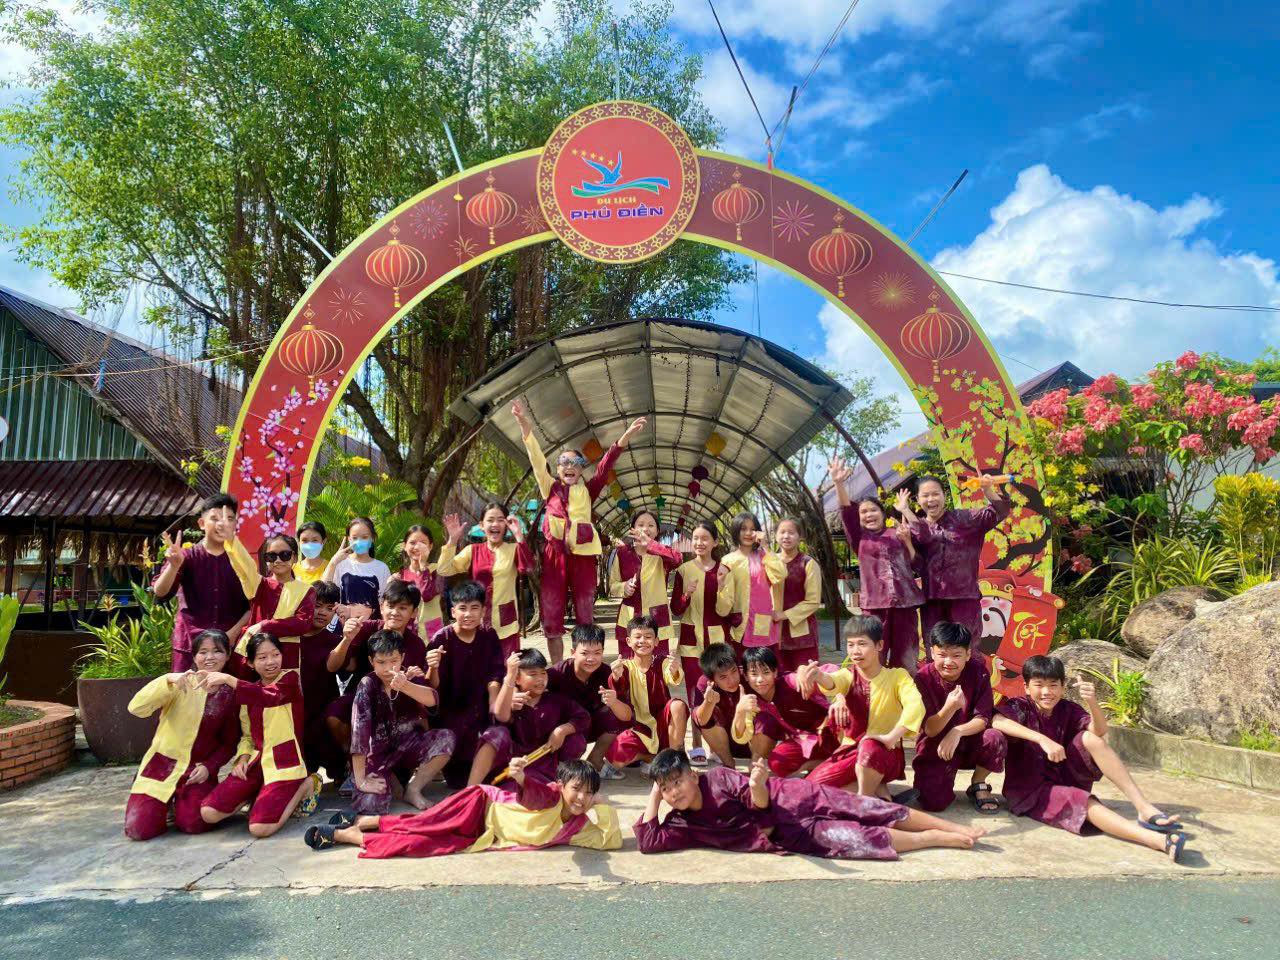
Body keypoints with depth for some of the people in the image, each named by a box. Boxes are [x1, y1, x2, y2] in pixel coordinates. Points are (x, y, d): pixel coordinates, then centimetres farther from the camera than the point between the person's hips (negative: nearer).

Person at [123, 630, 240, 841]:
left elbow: (229, 742, 6)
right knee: (138, 829, -15)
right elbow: (136, 708, -19)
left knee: (193, 825, -21)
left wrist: (209, 767, -11)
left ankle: (183, 803, 14)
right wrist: (168, 680, -32)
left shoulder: (230, 695, 1)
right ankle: (167, 802, 18)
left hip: (199, 770, 1)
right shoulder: (180, 683, -4)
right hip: (163, 763, 0)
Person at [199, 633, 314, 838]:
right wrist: (243, 758, 0)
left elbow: (270, 696, -28)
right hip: (257, 761, 6)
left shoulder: (290, 678, -5)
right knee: (209, 813, -10)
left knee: (260, 828, -22)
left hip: (284, 762, -6)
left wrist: (227, 679, -29)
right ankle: (261, 793, 13)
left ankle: (303, 786, 2)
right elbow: (247, 734, 21)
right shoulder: (250, 691, 16)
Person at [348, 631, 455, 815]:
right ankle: (390, 777, 8)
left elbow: (433, 700, -28)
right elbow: (359, 729, -24)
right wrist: (360, 780, -30)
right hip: (379, 751, -3)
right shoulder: (367, 685, -17)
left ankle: (413, 789, -5)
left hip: (409, 745, 3)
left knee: (447, 738, -25)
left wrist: (404, 686, -48)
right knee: (369, 804, -27)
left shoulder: (409, 676, -8)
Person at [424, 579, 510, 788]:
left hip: (480, 710, 3)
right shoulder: (441, 639, -11)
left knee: (500, 734, -27)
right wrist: (433, 668, -35)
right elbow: (433, 686, -14)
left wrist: (494, 705, -18)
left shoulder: (488, 636, -1)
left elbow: (494, 676, -2)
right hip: (450, 712, -3)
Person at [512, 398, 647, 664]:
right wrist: (524, 423, -8)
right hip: (555, 553, 0)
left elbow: (605, 466, 3)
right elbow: (537, 459, 3)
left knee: (585, 616, 5)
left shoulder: (587, 491, 13)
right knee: (552, 616, 2)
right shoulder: (550, 487, 13)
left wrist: (626, 436, -8)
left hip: (582, 553, 0)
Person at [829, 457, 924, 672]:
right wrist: (838, 483, -17)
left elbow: (917, 566, 8)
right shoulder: (859, 537, 11)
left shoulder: (898, 533, 12)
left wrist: (907, 541, -6)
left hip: (904, 601, 1)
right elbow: (846, 512, -4)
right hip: (874, 603, 0)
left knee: (905, 662, 2)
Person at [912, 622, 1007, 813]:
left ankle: (978, 785, 0)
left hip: (968, 743, 2)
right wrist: (950, 707, -37)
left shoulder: (978, 673, -12)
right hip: (934, 747, -2)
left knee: (995, 738, -31)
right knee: (933, 803, -22)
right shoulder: (923, 678, -16)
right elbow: (929, 730, -18)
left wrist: (957, 732, -34)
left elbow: (983, 719, -15)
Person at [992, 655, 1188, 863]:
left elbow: (1099, 732, -17)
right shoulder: (1019, 706, -9)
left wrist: (1093, 703, -37)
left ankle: (1145, 808, -26)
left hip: (1064, 778, 5)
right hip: (1029, 789, -5)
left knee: (1091, 738, -19)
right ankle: (1159, 840, -46)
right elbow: (997, 721, -34)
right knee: (1086, 803, -33)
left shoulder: (1068, 710, 3)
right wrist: (1043, 740, -42)